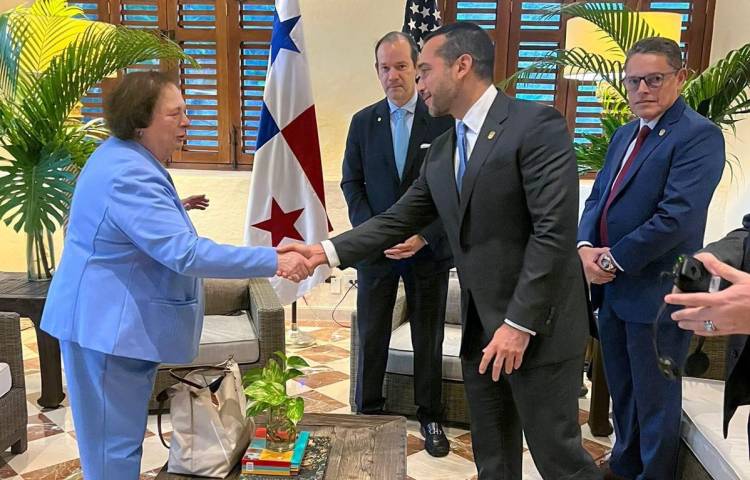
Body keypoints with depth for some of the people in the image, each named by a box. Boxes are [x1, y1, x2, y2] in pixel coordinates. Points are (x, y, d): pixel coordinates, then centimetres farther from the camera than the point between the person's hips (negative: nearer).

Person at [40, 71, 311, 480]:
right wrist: (273, 261, -34)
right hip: (110, 327, -11)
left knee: (122, 435, 22)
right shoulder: (130, 176, -26)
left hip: (115, 321, 11)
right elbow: (185, 253, -34)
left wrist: (175, 208, 27)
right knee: (114, 446, 2)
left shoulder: (123, 156, 9)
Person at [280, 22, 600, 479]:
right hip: (480, 327, 7)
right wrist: (330, 250, 2)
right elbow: (398, 220, 13)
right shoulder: (441, 151, 11)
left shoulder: (538, 124, -13)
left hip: (539, 326, -7)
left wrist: (519, 324, -21)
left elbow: (555, 231, -20)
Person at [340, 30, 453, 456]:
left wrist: (426, 236, -14)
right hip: (377, 249, 2)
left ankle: (431, 417, 27)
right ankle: (368, 414, 26)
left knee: (429, 339, 11)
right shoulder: (363, 122, 4)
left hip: (429, 249, -1)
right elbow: (352, 183, 4)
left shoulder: (444, 120, -5)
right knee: (371, 336, 10)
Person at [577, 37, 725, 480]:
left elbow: (677, 217, -24)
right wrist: (586, 247, -7)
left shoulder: (699, 135, -14)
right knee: (622, 394, 23)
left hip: (656, 294, -8)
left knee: (655, 403, 8)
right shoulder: (625, 135, 13)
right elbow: (597, 199, 12)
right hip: (613, 289, 8)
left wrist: (614, 259, -16)